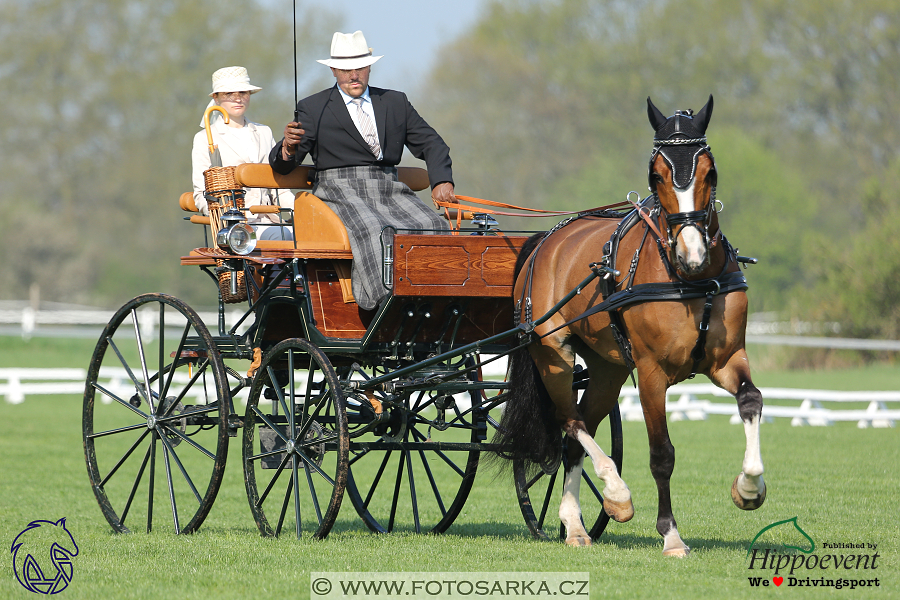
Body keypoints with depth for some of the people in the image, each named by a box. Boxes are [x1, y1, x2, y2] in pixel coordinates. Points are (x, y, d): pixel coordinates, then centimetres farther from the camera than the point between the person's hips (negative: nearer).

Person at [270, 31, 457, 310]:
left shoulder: (396, 102, 20)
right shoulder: (312, 108, 11)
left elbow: (431, 144, 20)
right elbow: (282, 165, 5)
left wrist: (442, 182, 0)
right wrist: (289, 146, -20)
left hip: (389, 192, 3)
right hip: (340, 191, -3)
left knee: (432, 227, -26)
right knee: (371, 230, -36)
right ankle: (385, 300, -43)